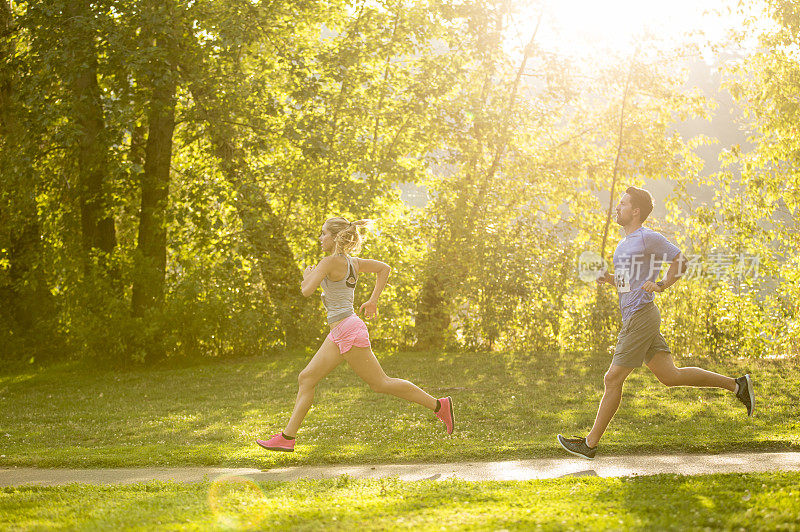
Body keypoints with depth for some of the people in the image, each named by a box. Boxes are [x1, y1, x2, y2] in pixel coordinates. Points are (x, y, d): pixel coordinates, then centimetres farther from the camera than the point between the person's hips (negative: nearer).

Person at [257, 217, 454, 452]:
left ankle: (439, 405, 4)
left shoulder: (330, 262, -14)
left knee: (380, 383, -2)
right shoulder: (352, 262, 12)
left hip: (348, 330, -10)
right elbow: (384, 268, 22)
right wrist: (373, 300, 21)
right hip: (338, 335, 10)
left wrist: (307, 276, 2)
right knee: (306, 379, 7)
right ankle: (287, 437, 7)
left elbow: (307, 291, -20)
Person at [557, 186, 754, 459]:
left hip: (641, 317, -10)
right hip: (634, 317, 10)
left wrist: (661, 285, -17)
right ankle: (737, 385, 12)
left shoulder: (648, 238, -10)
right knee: (669, 375, 8)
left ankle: (590, 443, 1)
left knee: (612, 379, -5)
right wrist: (609, 279, 9)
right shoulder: (626, 243, 18)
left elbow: (680, 260, -7)